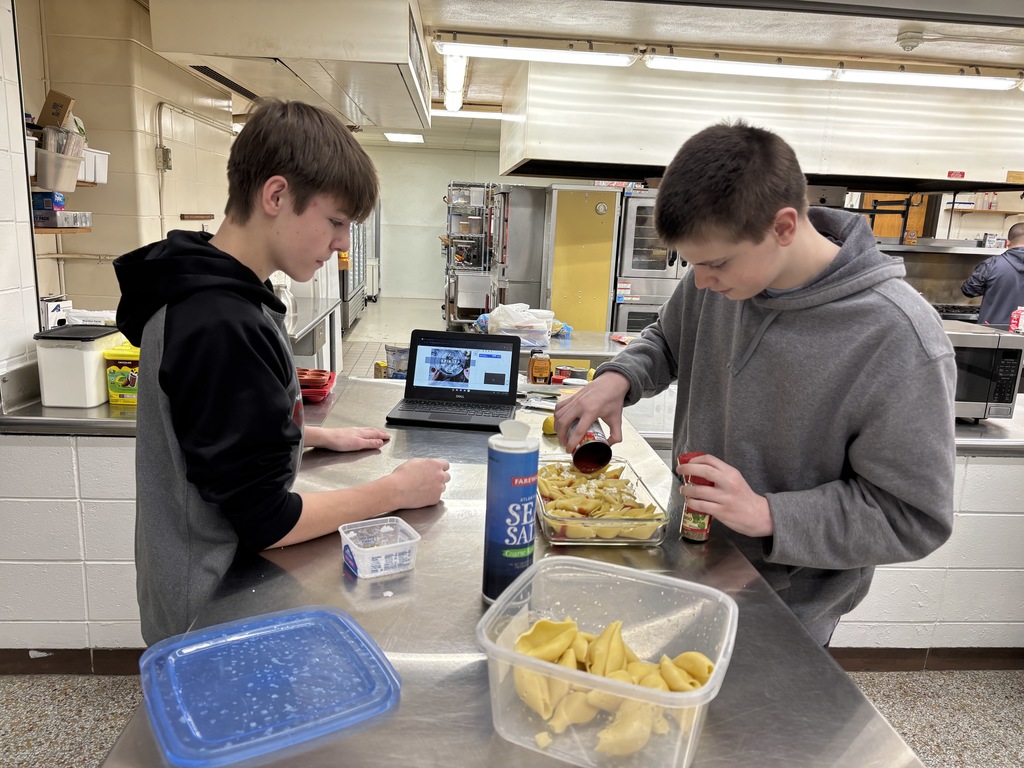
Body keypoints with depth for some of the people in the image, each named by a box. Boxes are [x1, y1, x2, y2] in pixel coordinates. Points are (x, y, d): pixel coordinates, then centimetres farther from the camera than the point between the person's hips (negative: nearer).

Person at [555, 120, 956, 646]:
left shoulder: (898, 341, -28)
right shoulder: (718, 277, -11)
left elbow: (915, 517, -21)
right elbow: (667, 340, 9)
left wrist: (767, 514, -29)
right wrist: (619, 377, -12)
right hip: (689, 557, 6)